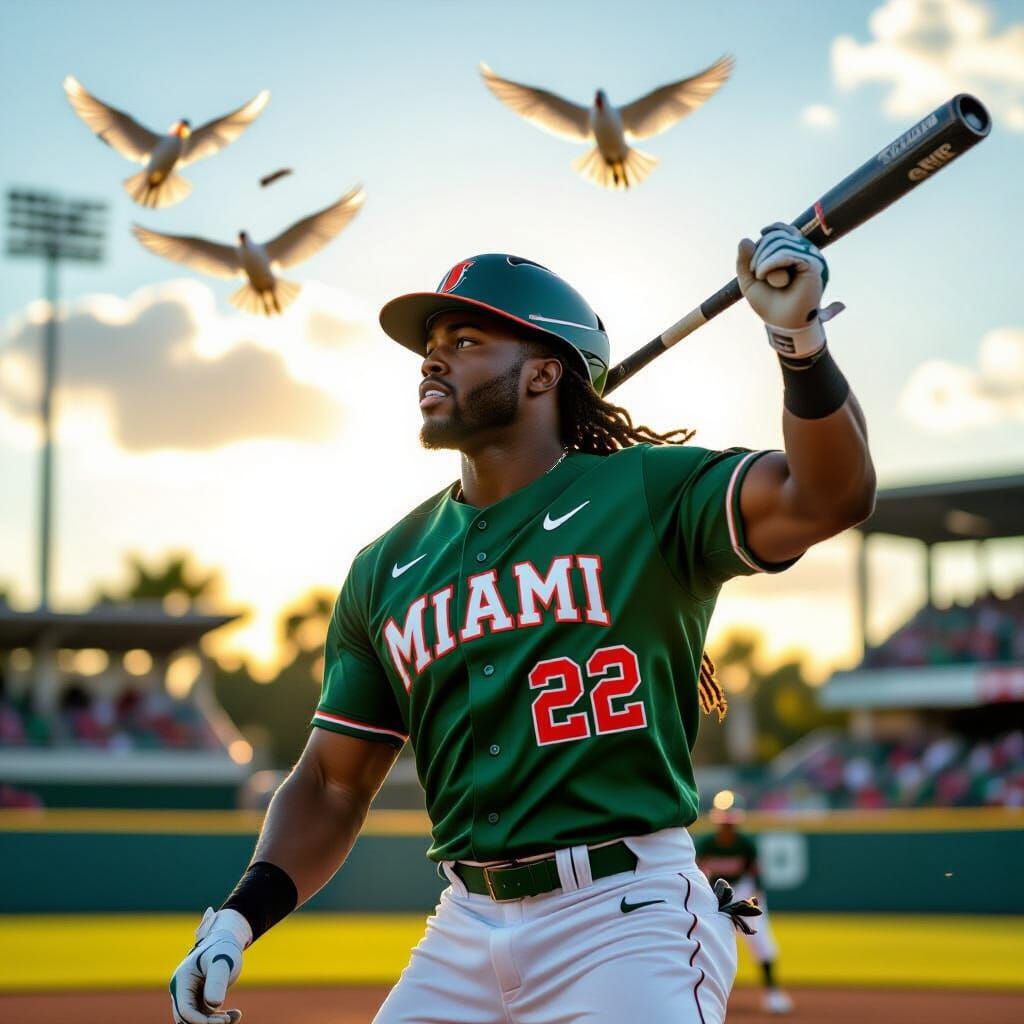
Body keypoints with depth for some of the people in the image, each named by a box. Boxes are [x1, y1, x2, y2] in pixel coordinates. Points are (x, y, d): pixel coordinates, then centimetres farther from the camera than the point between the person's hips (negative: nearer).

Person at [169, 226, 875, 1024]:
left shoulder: (649, 494, -2)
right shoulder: (385, 570, 12)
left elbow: (825, 499, -19)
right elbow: (335, 782, 15)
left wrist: (800, 341, -36)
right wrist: (242, 917, 0)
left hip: (625, 922, -5)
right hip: (466, 932, 5)